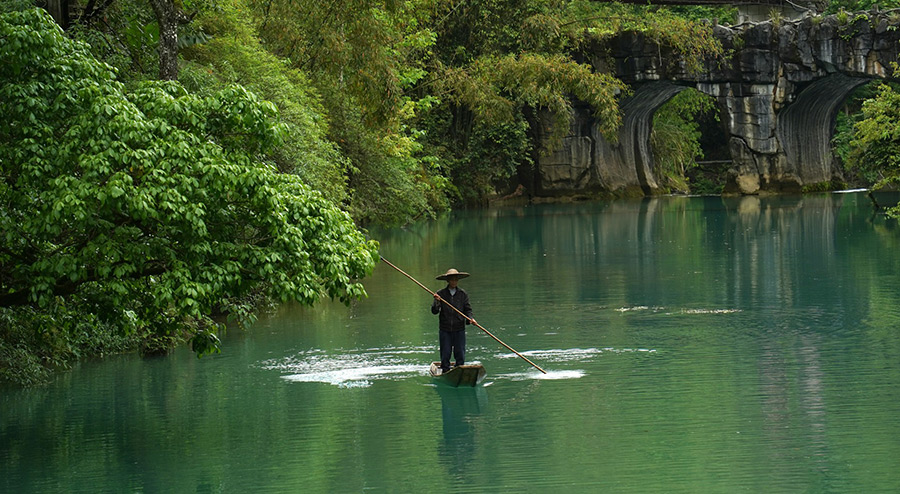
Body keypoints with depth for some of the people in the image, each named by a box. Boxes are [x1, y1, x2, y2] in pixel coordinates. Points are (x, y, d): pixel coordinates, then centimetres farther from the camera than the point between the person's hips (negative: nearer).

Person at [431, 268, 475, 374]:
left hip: (459, 329, 1)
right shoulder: (441, 294, 1)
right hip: (445, 329, -1)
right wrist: (436, 302, -24)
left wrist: (471, 318, -14)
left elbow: (467, 310, 6)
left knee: (460, 355, 0)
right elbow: (434, 311, -5)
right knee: (445, 355, 1)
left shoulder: (463, 294, 5)